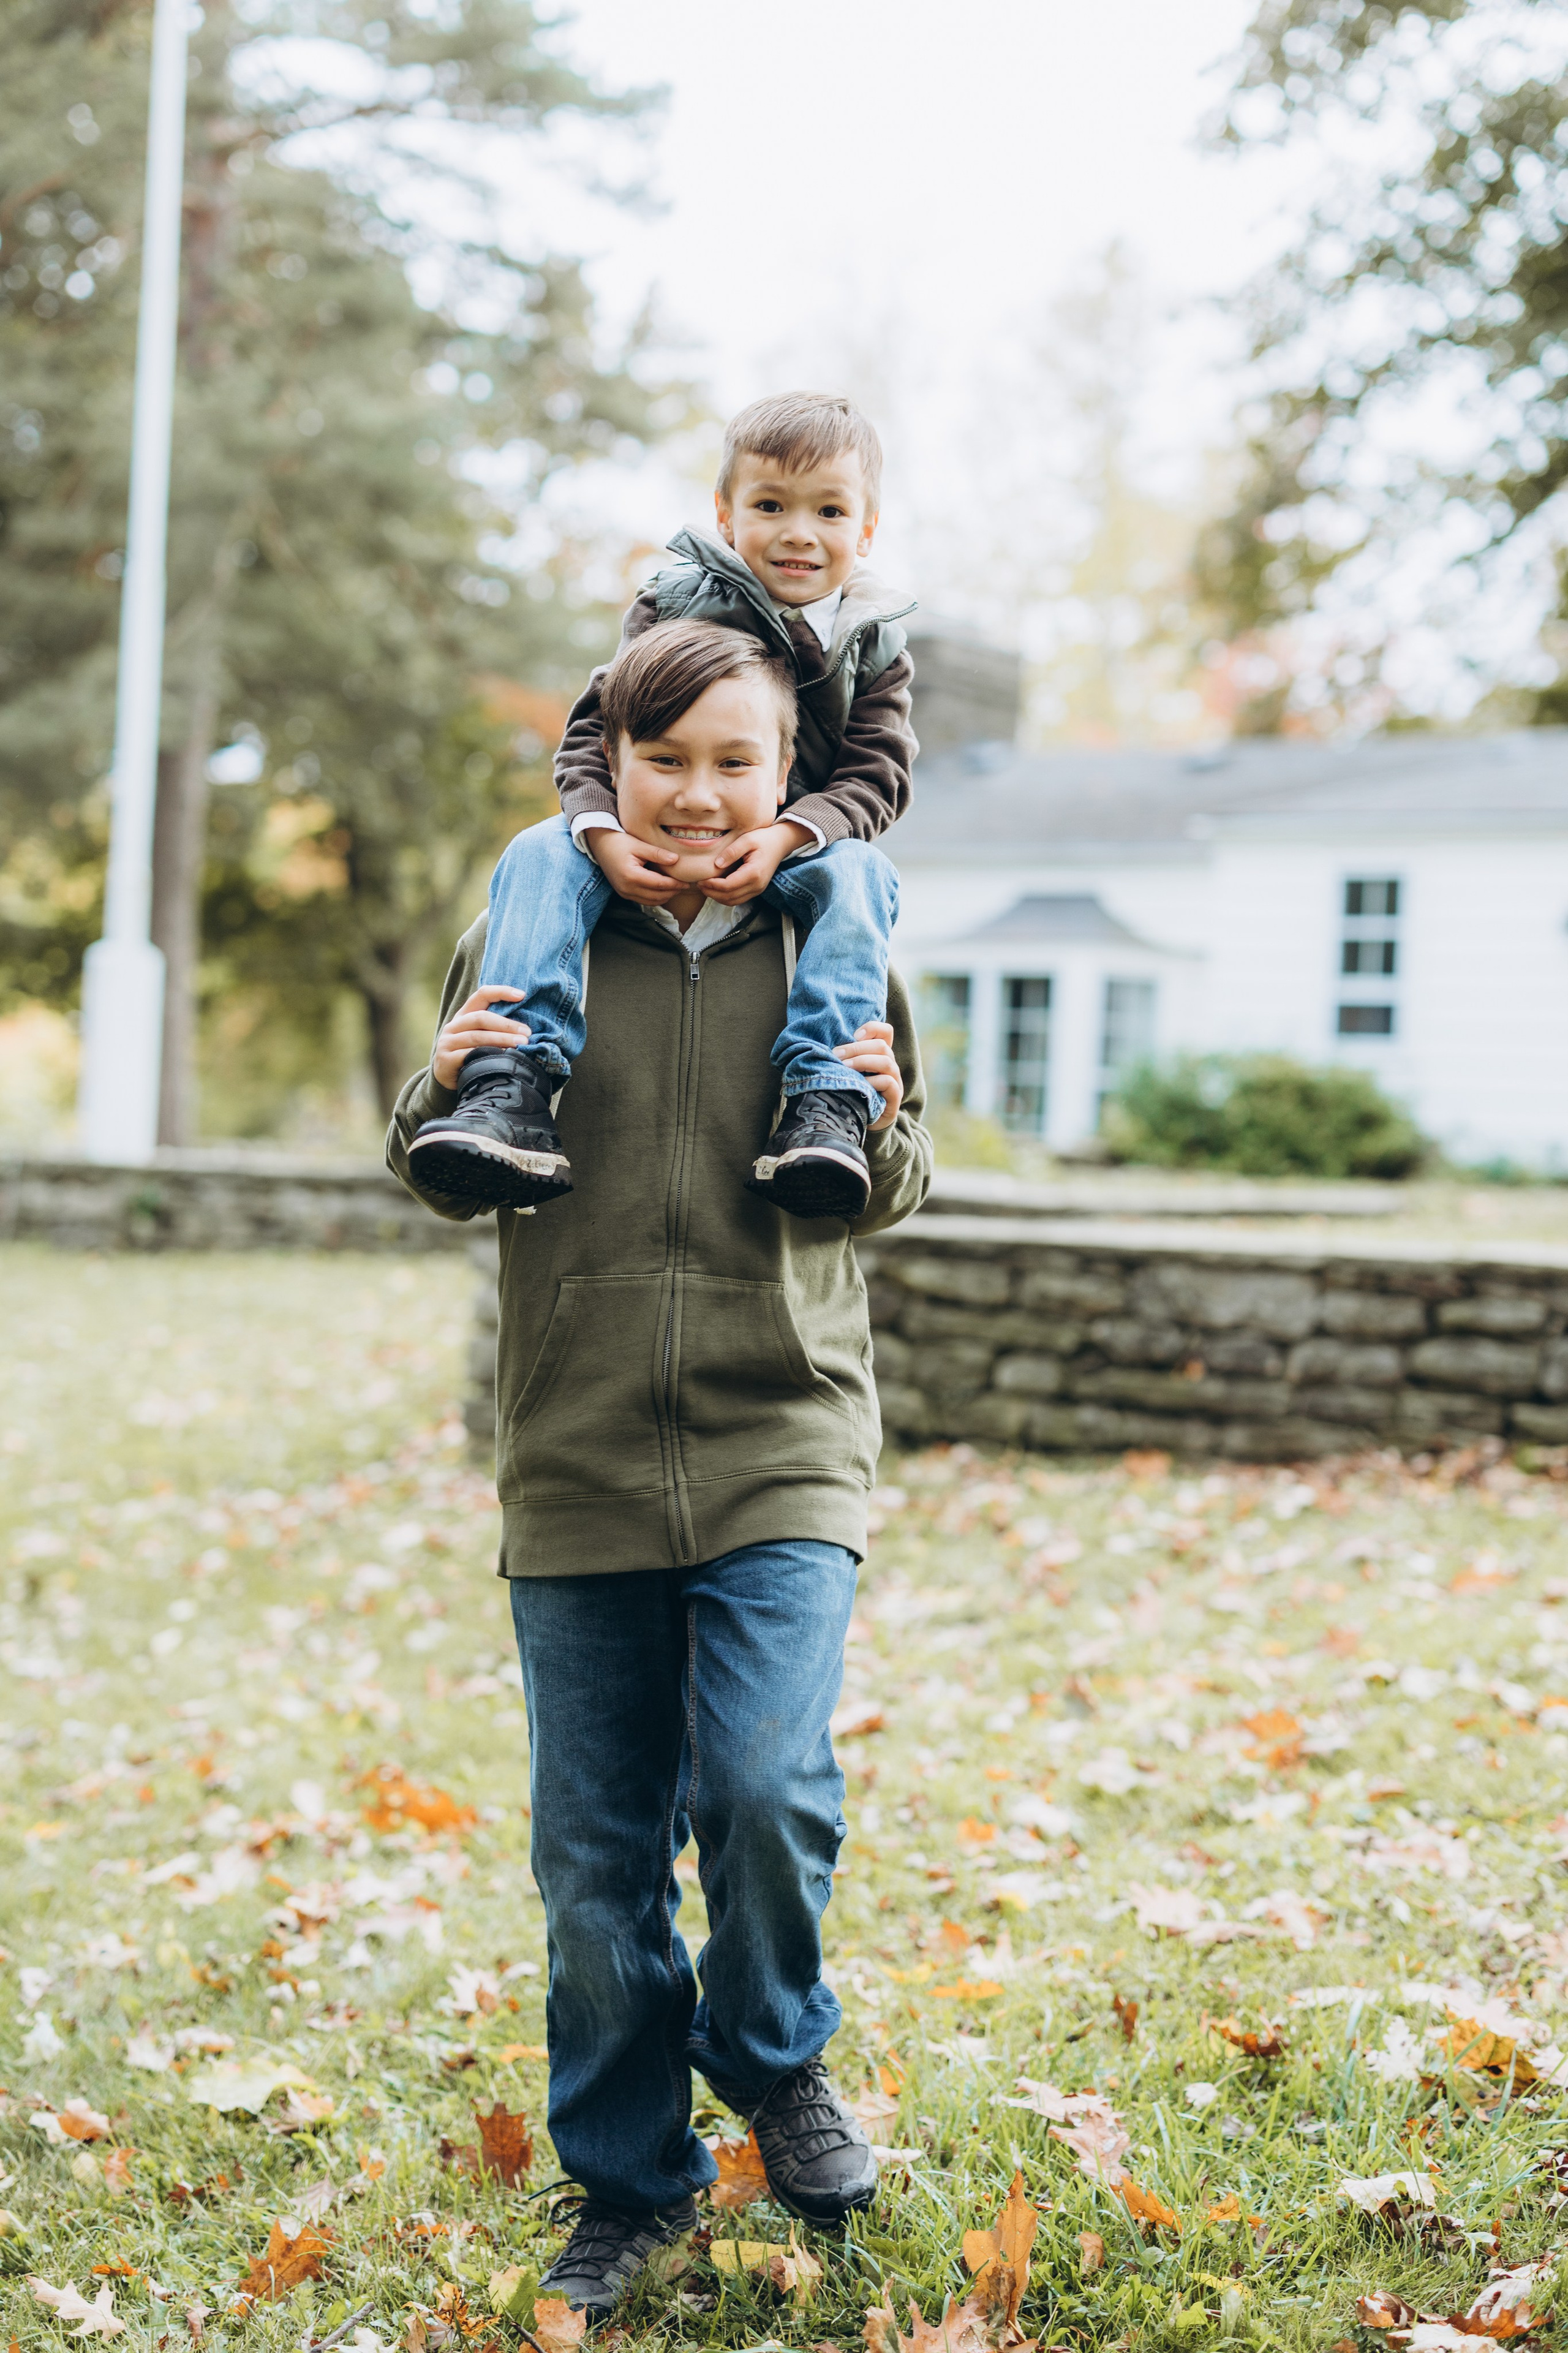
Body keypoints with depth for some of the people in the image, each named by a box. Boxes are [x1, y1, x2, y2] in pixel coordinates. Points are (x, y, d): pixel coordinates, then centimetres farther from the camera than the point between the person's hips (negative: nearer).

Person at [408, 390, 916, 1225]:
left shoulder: (873, 646, 4)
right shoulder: (676, 606, -1)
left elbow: (876, 776, -5)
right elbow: (592, 733, -4)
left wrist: (787, 836, -26)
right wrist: (603, 833, -25)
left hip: (789, 847, 0)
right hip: (651, 849, 0)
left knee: (857, 877, -33)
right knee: (538, 857, -27)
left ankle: (827, 1102, -43)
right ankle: (515, 1087, -40)